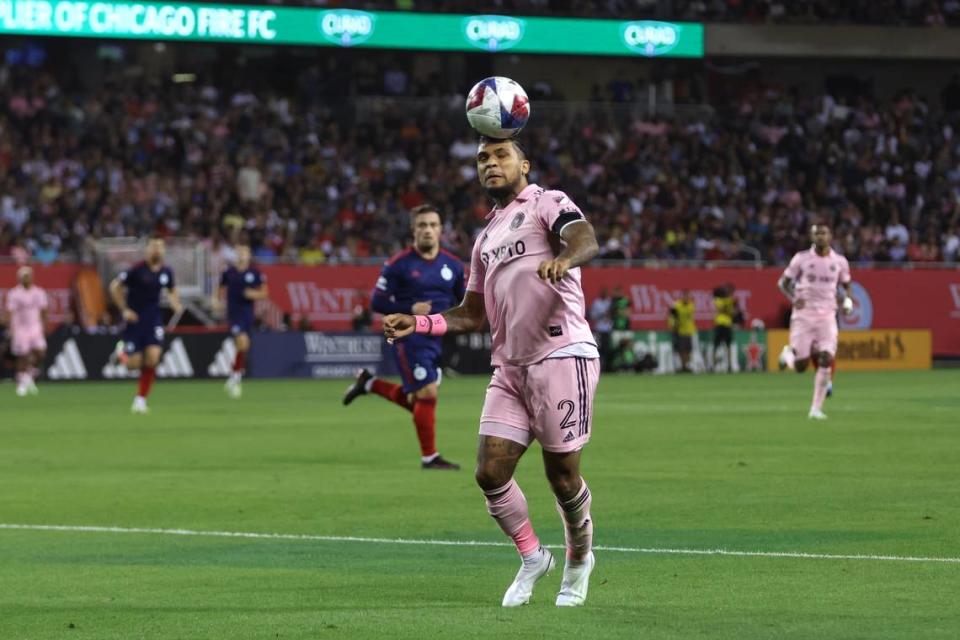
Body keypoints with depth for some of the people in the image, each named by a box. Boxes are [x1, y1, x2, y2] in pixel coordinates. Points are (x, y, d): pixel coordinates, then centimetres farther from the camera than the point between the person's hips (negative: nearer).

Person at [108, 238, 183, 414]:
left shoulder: (166, 272, 3)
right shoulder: (137, 270, -12)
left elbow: (171, 292, 22)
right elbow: (115, 287, -6)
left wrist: (176, 305, 2)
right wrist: (124, 310, -12)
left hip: (153, 320, 3)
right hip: (135, 319, -3)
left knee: (152, 358, -14)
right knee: (134, 364, -4)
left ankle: (140, 399, -1)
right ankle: (121, 351, 34)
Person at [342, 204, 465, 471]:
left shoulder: (453, 265, 4)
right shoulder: (399, 264, -8)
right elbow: (377, 302, -7)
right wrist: (411, 309, -21)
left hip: (436, 339, 6)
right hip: (408, 338, -6)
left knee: (416, 402, 11)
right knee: (427, 394, -12)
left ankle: (369, 383, 34)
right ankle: (429, 457, 2)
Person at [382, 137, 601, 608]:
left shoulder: (546, 203, 2)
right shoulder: (486, 236, 24)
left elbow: (586, 238, -20)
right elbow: (473, 314, 28)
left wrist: (566, 258, -43)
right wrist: (418, 323, 13)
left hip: (561, 354, -7)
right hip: (509, 366, 7)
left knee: (562, 474, -3)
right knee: (490, 471, -4)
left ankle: (579, 561, 22)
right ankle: (532, 559, 17)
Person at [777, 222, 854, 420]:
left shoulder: (839, 262, 6)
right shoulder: (802, 258, 0)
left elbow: (846, 285, 20)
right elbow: (783, 282, 5)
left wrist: (847, 300, -2)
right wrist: (794, 298, -14)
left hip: (827, 316, 1)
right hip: (803, 315, -1)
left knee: (826, 360, -16)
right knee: (801, 366, -6)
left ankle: (816, 409, -7)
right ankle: (788, 354, 33)